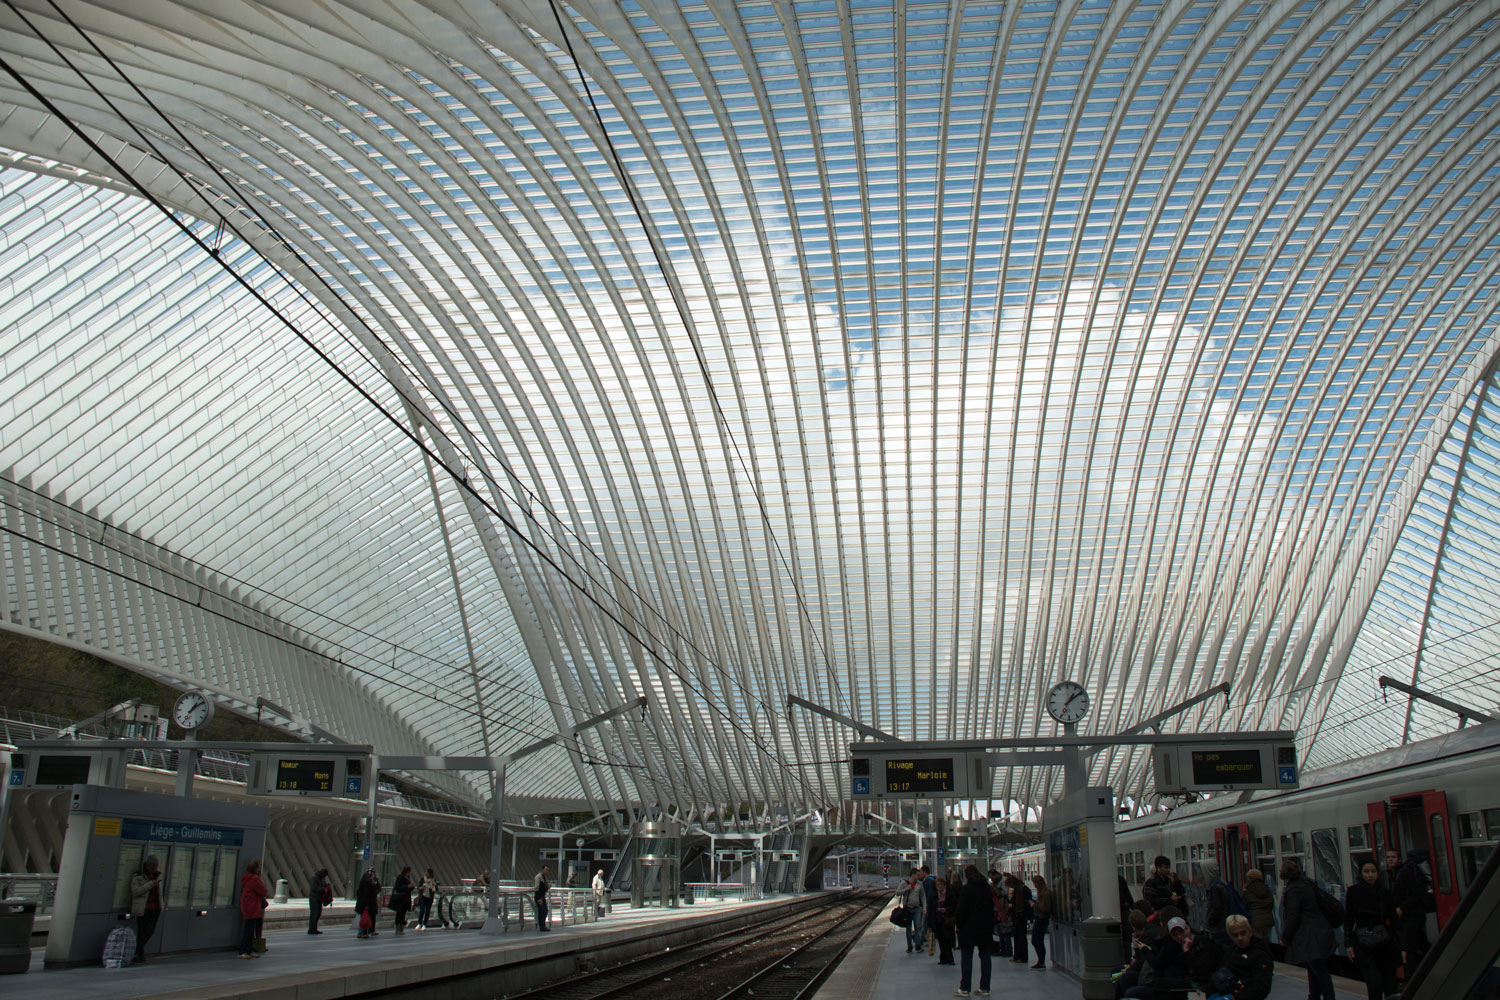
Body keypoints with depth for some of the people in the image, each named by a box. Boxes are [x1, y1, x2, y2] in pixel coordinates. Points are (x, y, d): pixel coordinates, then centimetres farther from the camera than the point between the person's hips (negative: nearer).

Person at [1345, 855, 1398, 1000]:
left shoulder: (1385, 892, 6)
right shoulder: (1353, 891, 0)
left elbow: (1393, 920, 8)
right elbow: (1348, 920, 3)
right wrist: (1348, 944, -2)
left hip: (1385, 943, 2)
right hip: (1363, 945, -2)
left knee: (1389, 985, 1)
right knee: (1375, 985, -13)